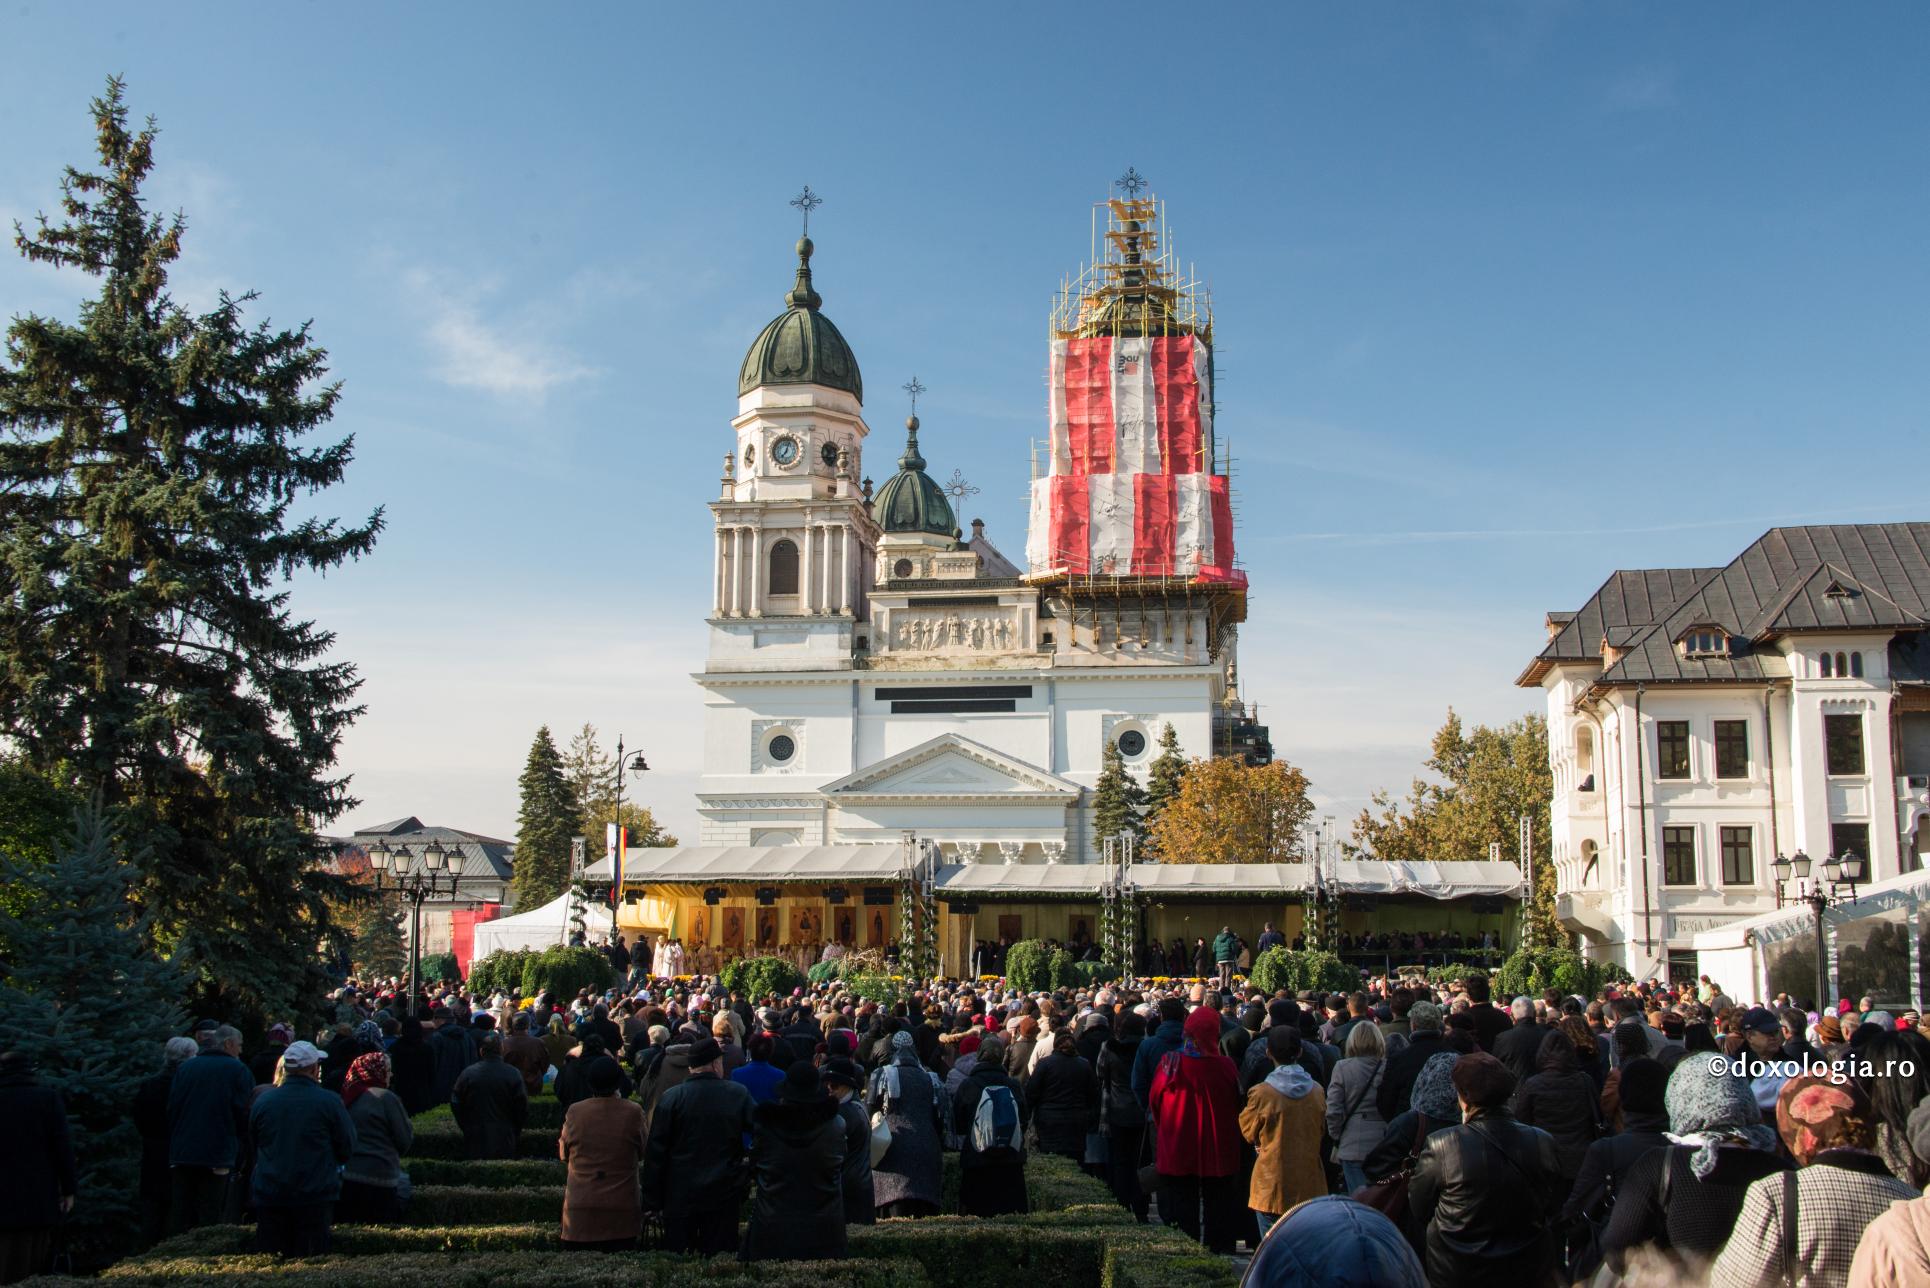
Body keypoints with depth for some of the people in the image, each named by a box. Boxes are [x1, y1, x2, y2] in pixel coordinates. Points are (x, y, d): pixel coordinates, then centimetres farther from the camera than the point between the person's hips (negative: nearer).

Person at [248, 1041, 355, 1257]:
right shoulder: (329, 1101, -8)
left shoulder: (262, 1101, 3)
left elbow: (254, 1149, 16)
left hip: (268, 1197, 3)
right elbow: (348, 1150, 0)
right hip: (315, 1198, -3)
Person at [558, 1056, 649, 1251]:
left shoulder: (574, 1112, -5)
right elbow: (642, 1154, 6)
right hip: (622, 1210, -1)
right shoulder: (633, 1112, -8)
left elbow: (563, 1154, 10)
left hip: (580, 1210, 1)